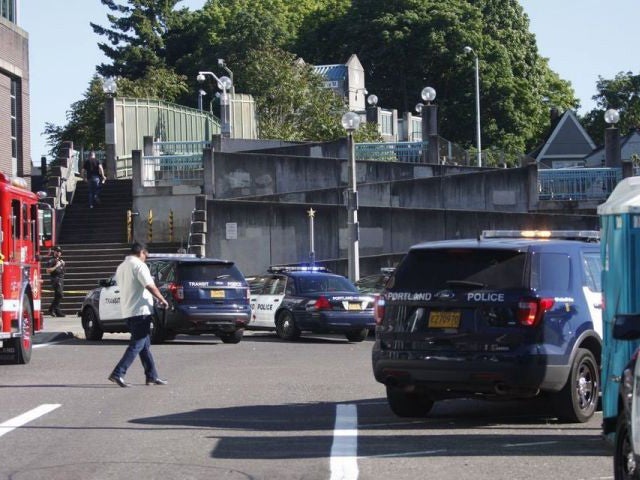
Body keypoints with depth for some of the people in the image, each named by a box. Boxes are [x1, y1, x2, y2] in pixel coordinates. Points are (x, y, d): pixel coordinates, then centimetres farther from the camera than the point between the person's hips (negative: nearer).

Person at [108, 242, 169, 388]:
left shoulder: (121, 267, 17)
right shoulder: (139, 265, -11)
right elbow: (150, 286, -18)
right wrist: (162, 300, -5)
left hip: (127, 310, 9)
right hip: (140, 310, -9)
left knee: (144, 344, 14)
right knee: (137, 344, -9)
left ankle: (152, 376, 15)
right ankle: (118, 373, -17)